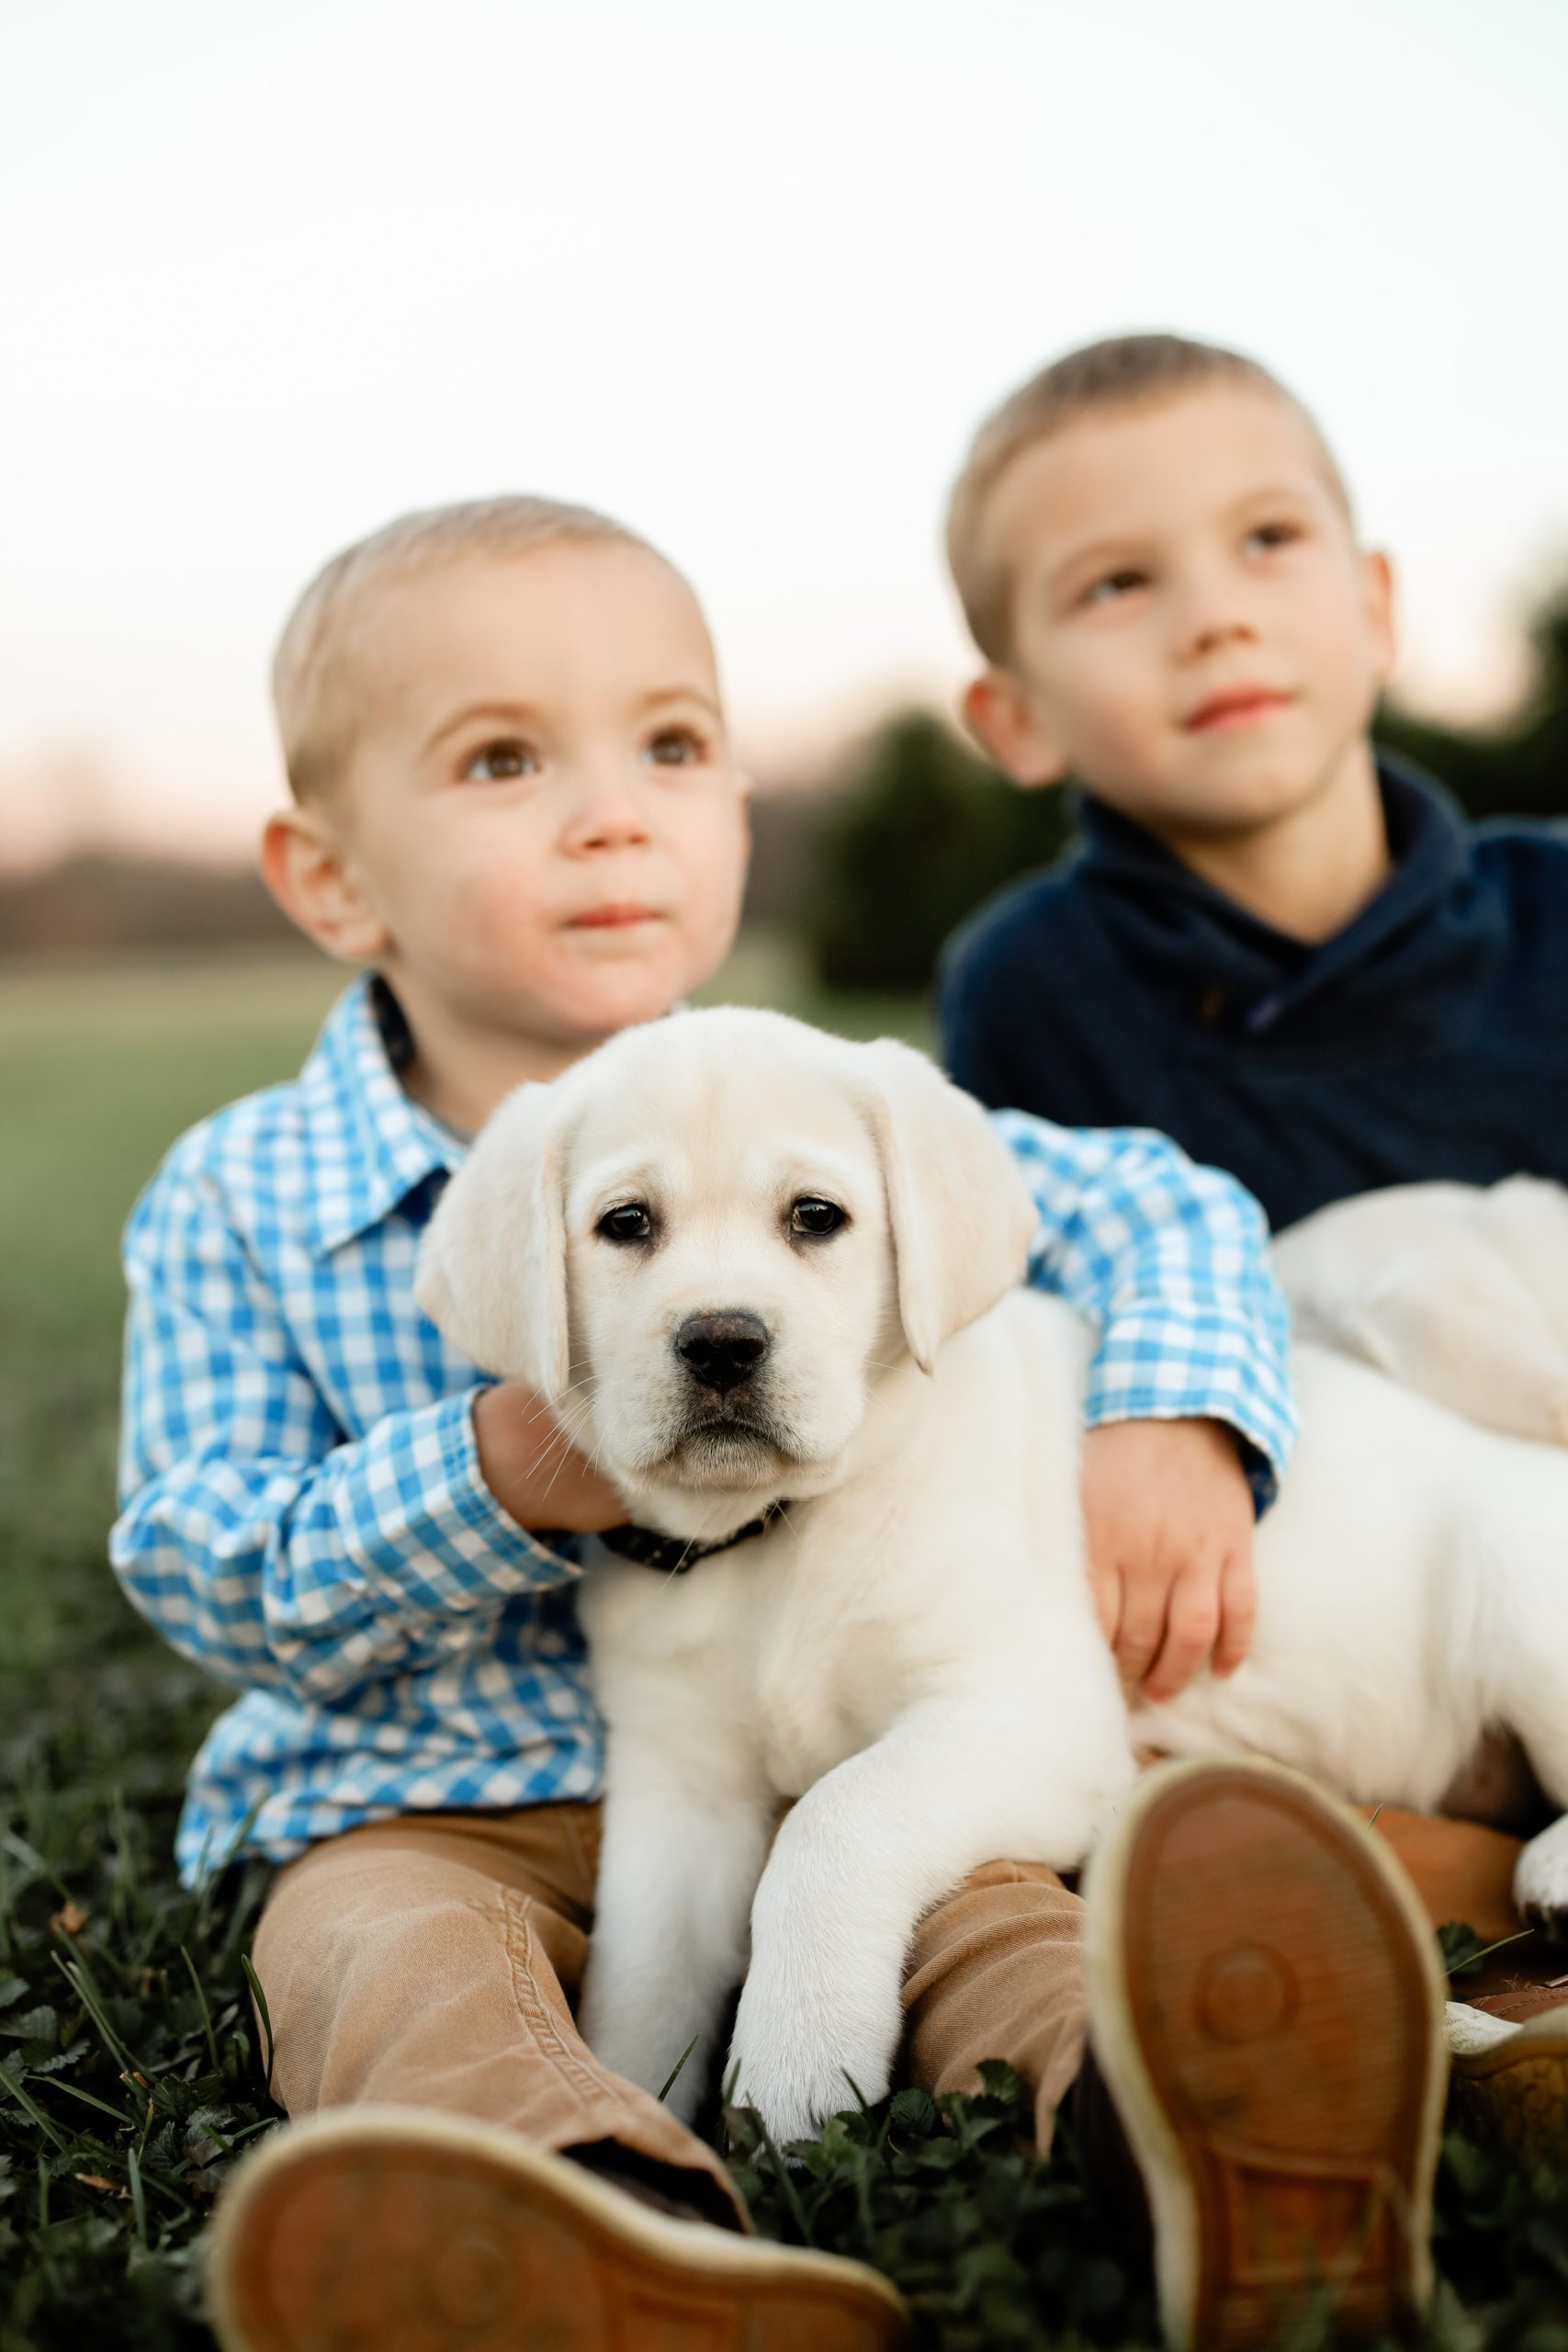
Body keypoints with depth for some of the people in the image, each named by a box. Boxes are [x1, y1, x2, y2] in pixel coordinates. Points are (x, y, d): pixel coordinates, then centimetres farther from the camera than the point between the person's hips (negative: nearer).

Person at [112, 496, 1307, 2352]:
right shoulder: (235, 1205, 0)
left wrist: (1172, 1423, -17)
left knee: (1006, 1912, -27)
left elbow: (1160, 1209, 5)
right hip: (432, 1806, -1)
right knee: (390, 1958, -33)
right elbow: (204, 1579, -4)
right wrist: (492, 1484, -20)